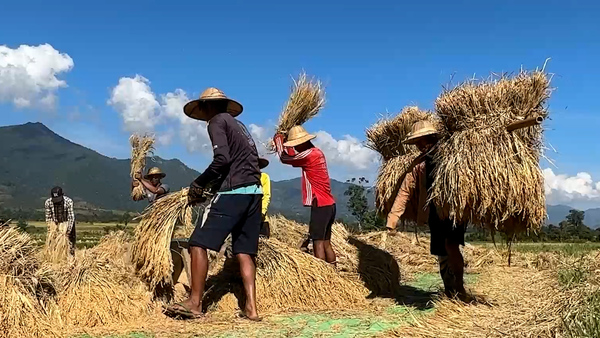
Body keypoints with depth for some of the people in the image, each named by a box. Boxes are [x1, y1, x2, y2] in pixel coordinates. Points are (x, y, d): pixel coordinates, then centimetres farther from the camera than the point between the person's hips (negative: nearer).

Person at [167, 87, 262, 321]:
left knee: (199, 243, -4)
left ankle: (195, 303, -3)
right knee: (244, 251, 7)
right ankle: (251, 308, 2)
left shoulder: (217, 121, 0)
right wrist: (214, 184, 22)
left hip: (232, 193, -8)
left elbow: (222, 159, -15)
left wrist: (198, 183, -4)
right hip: (254, 191, 8)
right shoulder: (239, 125, 25)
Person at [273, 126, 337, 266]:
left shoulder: (309, 154, -14)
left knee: (318, 243, -7)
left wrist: (278, 140, 8)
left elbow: (284, 158, -6)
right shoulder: (316, 152, 15)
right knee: (326, 243, 12)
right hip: (329, 204, 9)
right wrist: (284, 145, 21)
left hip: (320, 205, -9)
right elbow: (293, 156, 26)